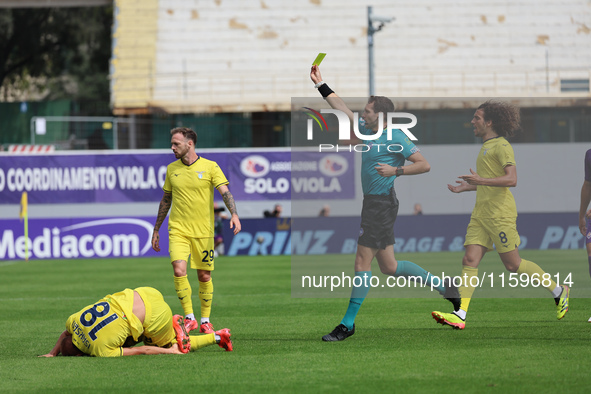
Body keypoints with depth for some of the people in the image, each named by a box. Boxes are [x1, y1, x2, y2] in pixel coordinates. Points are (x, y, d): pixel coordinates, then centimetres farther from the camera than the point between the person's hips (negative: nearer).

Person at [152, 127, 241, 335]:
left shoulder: (210, 167, -3)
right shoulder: (172, 169, 8)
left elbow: (225, 192, -11)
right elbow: (166, 200, 17)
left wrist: (234, 214, -29)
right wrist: (156, 230, 18)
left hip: (203, 231, -2)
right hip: (178, 230, 2)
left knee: (204, 276, 3)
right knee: (179, 271, -16)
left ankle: (205, 321, 17)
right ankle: (189, 318, -8)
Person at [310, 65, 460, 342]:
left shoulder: (395, 138, -12)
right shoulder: (368, 131, 12)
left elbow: (424, 165, -15)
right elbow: (343, 109, 21)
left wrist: (396, 170, -22)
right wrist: (320, 85, 20)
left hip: (381, 203, -9)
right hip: (373, 203, 9)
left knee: (362, 261, -7)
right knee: (389, 267, 11)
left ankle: (348, 324, -4)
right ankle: (444, 287, 21)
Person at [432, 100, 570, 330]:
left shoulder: (501, 146, -10)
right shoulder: (486, 146, 20)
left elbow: (511, 179, -21)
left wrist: (481, 181, -28)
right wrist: (467, 187, 24)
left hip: (500, 214, -9)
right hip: (481, 214, 9)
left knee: (513, 264, -3)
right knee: (470, 260, -5)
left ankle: (559, 292, 14)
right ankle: (460, 315, -14)